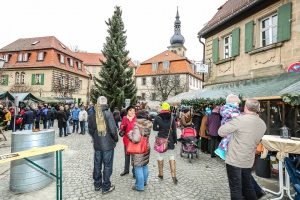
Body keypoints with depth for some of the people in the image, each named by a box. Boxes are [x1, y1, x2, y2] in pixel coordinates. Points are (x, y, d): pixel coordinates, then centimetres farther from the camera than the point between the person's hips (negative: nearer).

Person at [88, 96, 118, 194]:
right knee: (107, 166, 7)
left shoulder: (92, 115, 0)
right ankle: (106, 187, 19)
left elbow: (90, 130, 6)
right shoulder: (108, 113, -16)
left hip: (97, 144, 5)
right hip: (108, 144, -5)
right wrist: (115, 139, 0)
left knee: (97, 165, 18)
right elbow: (113, 129, -18)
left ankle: (97, 184, 34)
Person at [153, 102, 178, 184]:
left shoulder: (157, 117, -6)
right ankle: (173, 175, 10)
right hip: (170, 140, 0)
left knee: (160, 157, 14)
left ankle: (161, 174, 27)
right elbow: (174, 130, -4)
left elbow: (154, 128, -1)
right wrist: (175, 141, 2)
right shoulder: (172, 117, -5)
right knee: (172, 157, 12)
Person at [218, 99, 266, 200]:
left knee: (235, 189, 7)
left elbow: (221, 132, -18)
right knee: (248, 186, 23)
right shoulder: (263, 124, 3)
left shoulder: (240, 119, -20)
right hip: (248, 161, 6)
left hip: (234, 160, -6)